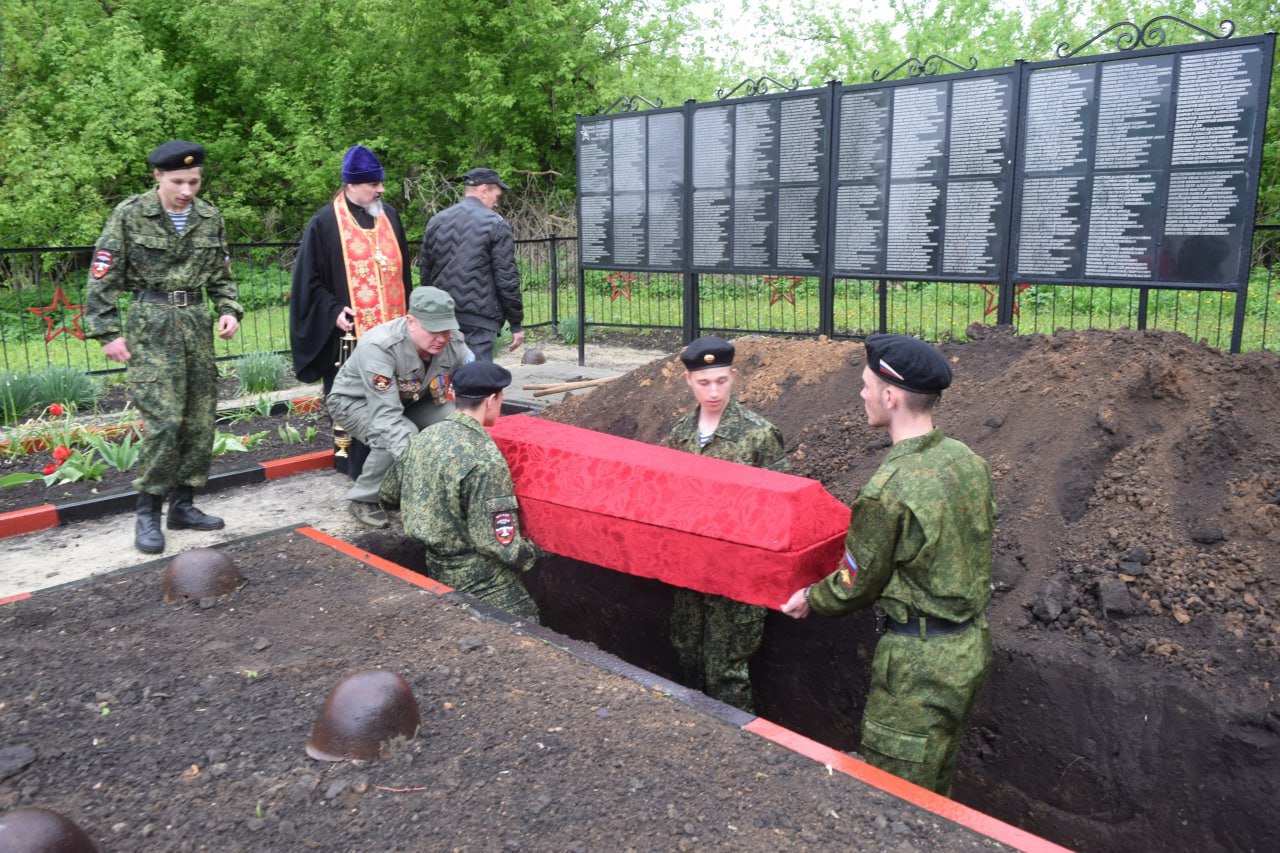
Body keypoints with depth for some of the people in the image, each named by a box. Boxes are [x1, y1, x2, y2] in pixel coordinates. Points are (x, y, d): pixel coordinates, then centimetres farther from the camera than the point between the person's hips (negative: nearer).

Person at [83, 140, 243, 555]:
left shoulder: (210, 217, 6)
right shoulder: (130, 215, -5)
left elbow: (221, 276, 16)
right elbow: (102, 278, -3)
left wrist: (229, 311, -1)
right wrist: (108, 333, -7)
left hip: (196, 322, 5)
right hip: (151, 325, -5)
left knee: (201, 422, 5)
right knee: (163, 421, -13)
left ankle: (183, 505, 19)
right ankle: (147, 515, 1)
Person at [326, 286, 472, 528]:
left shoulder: (453, 343, -23)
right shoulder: (378, 346, -38)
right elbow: (386, 415, -42)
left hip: (409, 399, 5)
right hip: (355, 400, -5)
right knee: (399, 436, -34)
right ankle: (364, 499, -11)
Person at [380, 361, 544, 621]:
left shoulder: (423, 437, 1)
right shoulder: (486, 459, -22)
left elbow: (388, 496, 14)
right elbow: (498, 543, -22)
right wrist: (536, 551, -4)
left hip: (438, 569, 8)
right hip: (482, 584, -8)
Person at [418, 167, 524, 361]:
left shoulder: (436, 221, 12)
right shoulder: (496, 224, -5)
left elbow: (425, 274, 15)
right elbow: (507, 278, -8)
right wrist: (516, 324, -2)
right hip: (480, 319, -6)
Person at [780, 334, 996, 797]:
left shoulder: (886, 490, -25)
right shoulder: (970, 461, -1)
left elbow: (857, 584, -12)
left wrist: (810, 598, 8)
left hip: (919, 659, -8)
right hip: (972, 645, 8)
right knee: (936, 786, 24)